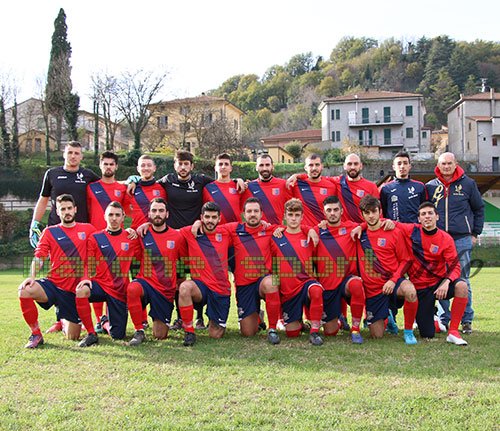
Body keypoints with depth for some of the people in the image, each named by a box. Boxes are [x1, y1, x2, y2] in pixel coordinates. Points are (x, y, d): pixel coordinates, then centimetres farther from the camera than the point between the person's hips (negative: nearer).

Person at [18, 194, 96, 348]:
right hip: (53, 284, 0)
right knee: (25, 291, -33)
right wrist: (32, 276, -18)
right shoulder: (50, 232, 5)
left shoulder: (88, 229, 6)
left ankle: (65, 322, 42)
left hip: (75, 290, 0)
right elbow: (39, 257, -2)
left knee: (73, 337, 2)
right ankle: (36, 335, -11)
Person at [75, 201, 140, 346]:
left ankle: (108, 324, 39)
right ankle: (91, 334, -19)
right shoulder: (95, 238, 4)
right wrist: (86, 279, -15)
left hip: (120, 290, 1)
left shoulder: (131, 238, 5)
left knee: (117, 336, 0)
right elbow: (89, 265, 2)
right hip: (100, 284, -1)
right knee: (81, 290, -37)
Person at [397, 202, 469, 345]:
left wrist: (446, 282, -30)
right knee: (427, 335, -4)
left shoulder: (446, 239, -7)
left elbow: (455, 266, -12)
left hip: (439, 283, 0)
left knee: (462, 286, -35)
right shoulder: (411, 231, -5)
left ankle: (453, 332, -23)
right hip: (420, 287, 0)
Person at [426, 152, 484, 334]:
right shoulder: (430, 186, 8)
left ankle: (467, 320, 9)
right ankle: (444, 319, 11)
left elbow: (479, 209, 12)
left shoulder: (468, 184, 5)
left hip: (462, 240, -1)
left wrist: (475, 233, 7)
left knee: (463, 281, 1)